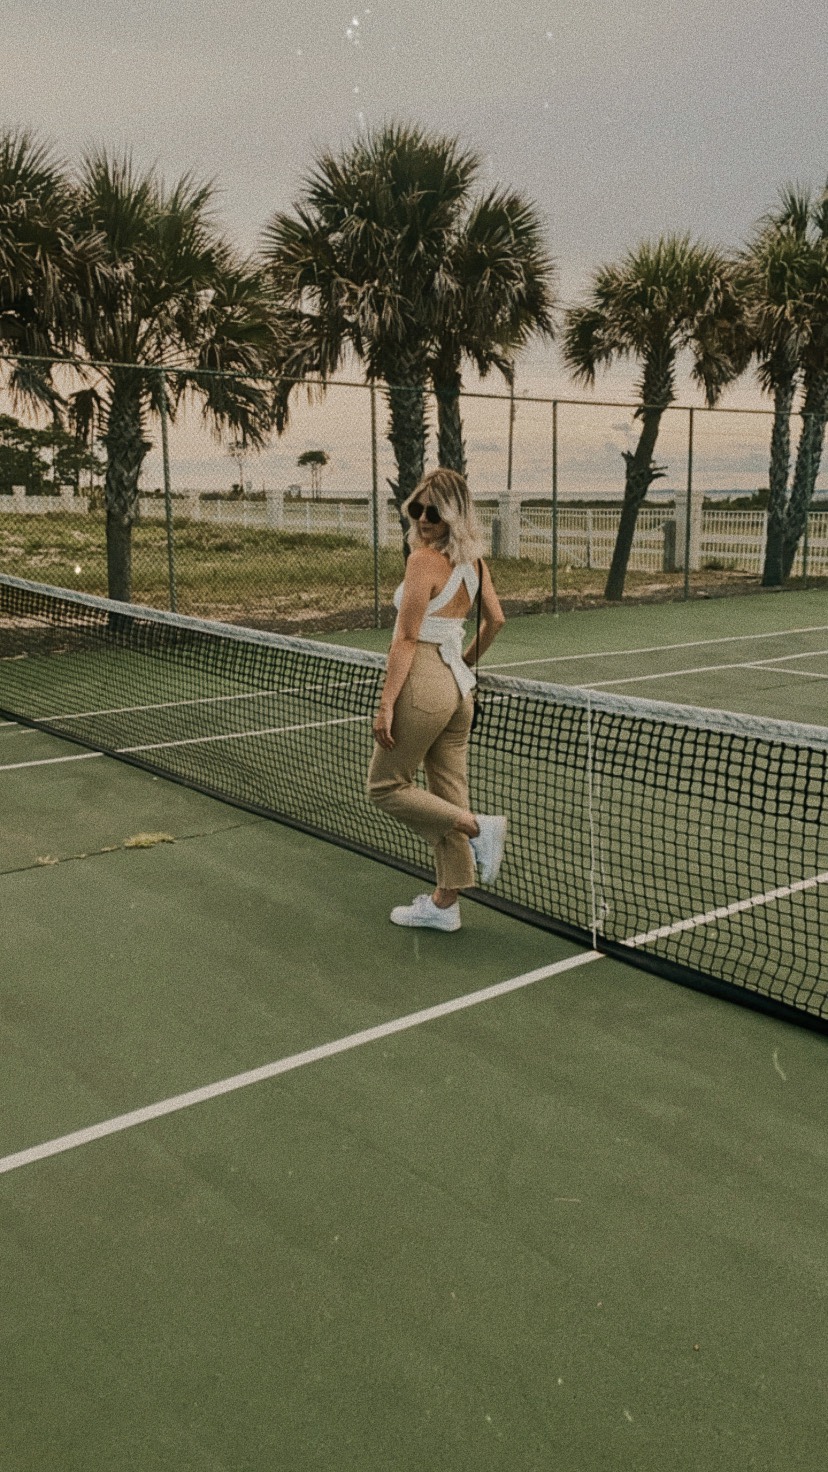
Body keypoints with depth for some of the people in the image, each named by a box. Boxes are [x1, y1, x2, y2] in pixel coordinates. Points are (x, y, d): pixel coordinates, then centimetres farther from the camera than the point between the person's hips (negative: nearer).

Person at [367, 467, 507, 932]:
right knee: (449, 794, 12)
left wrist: (386, 704, -15)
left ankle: (478, 827, -2)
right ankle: (445, 904, 19)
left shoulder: (425, 559, -16)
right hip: (458, 685, 9)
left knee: (386, 787, 8)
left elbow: (407, 639, -17)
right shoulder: (472, 559, 7)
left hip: (422, 684, -8)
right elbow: (496, 619, 16)